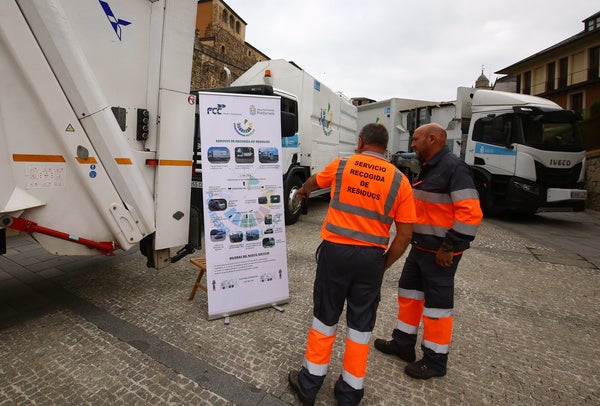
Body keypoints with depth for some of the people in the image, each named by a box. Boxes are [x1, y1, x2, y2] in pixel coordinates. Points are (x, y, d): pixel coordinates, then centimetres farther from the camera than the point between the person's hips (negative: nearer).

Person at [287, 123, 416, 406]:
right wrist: (384, 265, 11)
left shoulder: (341, 166, 1)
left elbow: (313, 181, 23)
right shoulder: (400, 181, 1)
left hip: (335, 251, 0)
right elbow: (405, 235, -2)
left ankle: (309, 383, 32)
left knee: (324, 317, 15)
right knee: (361, 324, 16)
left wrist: (303, 190, 46)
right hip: (371, 257, 1)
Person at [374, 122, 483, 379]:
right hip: (420, 247, 10)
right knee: (408, 292, 17)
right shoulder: (427, 167, 13)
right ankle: (402, 344, 35)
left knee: (437, 302, 4)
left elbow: (470, 213, -23)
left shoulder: (453, 167, -16)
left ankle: (435, 361, 24)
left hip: (440, 252, -10)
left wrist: (449, 247, -22)